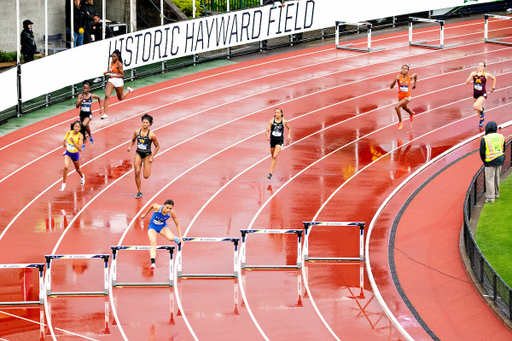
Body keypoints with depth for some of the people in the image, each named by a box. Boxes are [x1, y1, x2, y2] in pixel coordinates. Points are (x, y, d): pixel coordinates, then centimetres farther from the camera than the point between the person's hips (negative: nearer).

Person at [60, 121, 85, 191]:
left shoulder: (80, 136, -21)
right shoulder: (69, 132, -10)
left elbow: (80, 148, -32)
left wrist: (73, 142, -41)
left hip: (75, 154, -1)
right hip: (67, 153, 1)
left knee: (78, 169, 21)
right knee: (66, 166, -23)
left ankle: (82, 176, 58)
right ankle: (63, 184, -8)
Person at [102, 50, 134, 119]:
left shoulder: (119, 64, -18)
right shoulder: (112, 62, 3)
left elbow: (122, 75, -18)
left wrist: (113, 76, -30)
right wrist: (107, 72, 1)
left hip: (118, 81, -5)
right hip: (111, 80, 5)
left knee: (120, 98, 17)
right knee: (106, 96, -14)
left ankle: (128, 90, 48)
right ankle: (105, 114, -14)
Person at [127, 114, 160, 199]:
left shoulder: (151, 135, -15)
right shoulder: (137, 132, -5)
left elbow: (157, 146, -5)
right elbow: (133, 140, 14)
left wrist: (152, 157, -10)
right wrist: (130, 147, -6)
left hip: (147, 155, -3)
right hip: (138, 154, 3)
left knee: (146, 176, -6)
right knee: (137, 172, -11)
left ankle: (148, 169, 33)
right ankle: (139, 192, 5)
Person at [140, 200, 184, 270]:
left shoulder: (172, 213, -24)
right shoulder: (157, 207, -30)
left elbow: (177, 225, -9)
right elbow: (152, 206, -3)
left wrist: (180, 237, -12)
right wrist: (145, 214, 11)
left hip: (162, 227, 1)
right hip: (152, 227, -1)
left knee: (170, 238, -27)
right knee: (153, 243, -25)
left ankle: (175, 238, 13)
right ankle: (153, 262, -34)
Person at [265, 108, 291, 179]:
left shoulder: (284, 121, -4)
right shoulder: (271, 121, -5)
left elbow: (289, 128, 15)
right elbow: (267, 131, -8)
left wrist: (289, 135, -1)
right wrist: (268, 135, -29)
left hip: (280, 141, -2)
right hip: (272, 140, 2)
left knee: (275, 156, -17)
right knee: (273, 156, 17)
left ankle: (271, 173, -17)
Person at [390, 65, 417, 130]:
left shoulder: (410, 77, -17)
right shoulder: (399, 77, -16)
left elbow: (415, 75, 9)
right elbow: (391, 87, -20)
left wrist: (415, 84, 15)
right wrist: (395, 80, -36)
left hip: (407, 97, -4)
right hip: (400, 96, 4)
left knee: (397, 106, -24)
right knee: (404, 108, 32)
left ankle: (400, 122, -2)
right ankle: (411, 113, 69)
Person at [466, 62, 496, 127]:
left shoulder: (486, 75, -12)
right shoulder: (474, 73, -6)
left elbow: (494, 78, 7)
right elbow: (467, 82, -13)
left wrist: (493, 88, 8)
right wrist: (472, 76, -28)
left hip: (483, 95, -4)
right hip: (475, 94, 4)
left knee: (475, 106, -25)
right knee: (477, 109, 21)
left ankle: (481, 110, 11)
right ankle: (481, 119, 50)